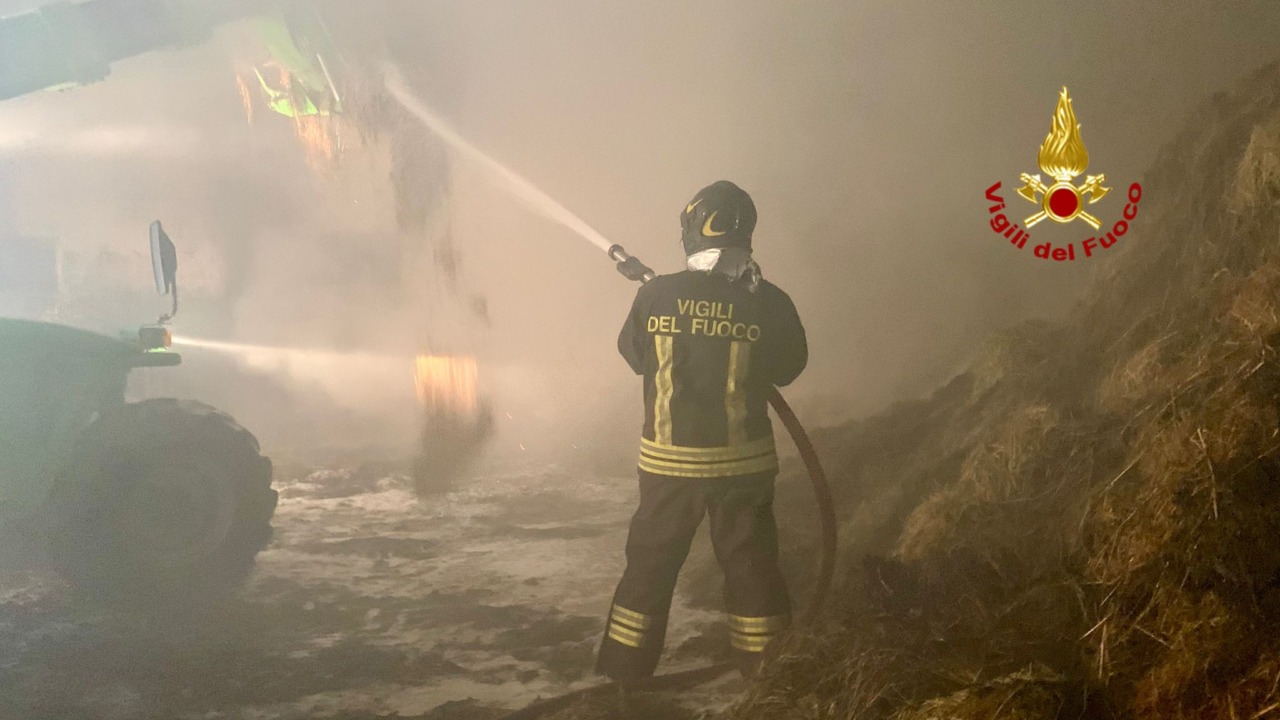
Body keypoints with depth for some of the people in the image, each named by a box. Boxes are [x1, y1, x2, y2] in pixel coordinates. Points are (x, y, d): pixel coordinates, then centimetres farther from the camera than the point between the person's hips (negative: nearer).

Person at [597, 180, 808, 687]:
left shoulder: (655, 295, -10)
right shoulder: (767, 302, -11)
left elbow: (634, 355, 7)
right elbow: (788, 367, 4)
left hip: (668, 459, 1)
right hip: (742, 461, -1)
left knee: (649, 564, 14)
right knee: (751, 566, 12)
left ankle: (623, 675, 22)